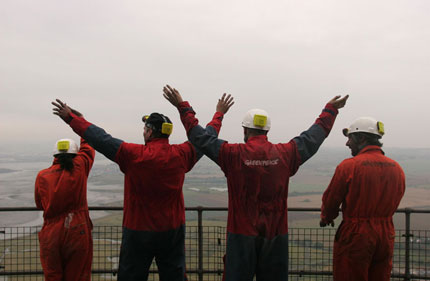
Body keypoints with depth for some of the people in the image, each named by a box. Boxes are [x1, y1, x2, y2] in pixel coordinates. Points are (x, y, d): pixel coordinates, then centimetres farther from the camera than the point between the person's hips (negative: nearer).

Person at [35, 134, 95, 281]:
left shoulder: (42, 175, -1)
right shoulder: (79, 168, -6)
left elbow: (39, 204, 12)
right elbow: (87, 147, 13)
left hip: (51, 235, 2)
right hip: (77, 232, -1)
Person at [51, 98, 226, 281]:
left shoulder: (134, 155, -17)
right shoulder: (180, 155, -6)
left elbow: (100, 139, -11)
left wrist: (70, 118, -1)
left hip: (139, 231, -3)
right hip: (173, 230, 3)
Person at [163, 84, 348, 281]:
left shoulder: (233, 154, -9)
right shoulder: (285, 154, -2)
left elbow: (200, 136, -1)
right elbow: (313, 137, 12)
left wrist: (183, 107, 10)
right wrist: (330, 110, 28)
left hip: (242, 235, -2)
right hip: (276, 234, 3)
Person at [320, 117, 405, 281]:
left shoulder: (348, 166, -15)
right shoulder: (397, 169, 2)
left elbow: (331, 199, -7)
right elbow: (394, 202, 11)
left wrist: (326, 218, 13)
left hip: (355, 236, -6)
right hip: (386, 235, 6)